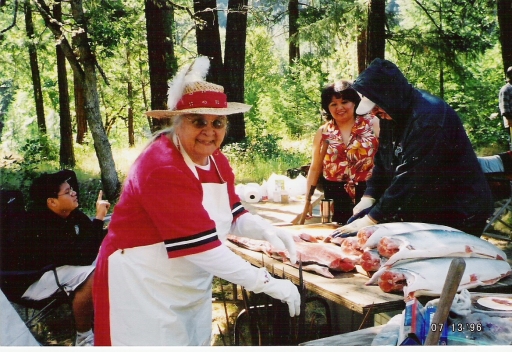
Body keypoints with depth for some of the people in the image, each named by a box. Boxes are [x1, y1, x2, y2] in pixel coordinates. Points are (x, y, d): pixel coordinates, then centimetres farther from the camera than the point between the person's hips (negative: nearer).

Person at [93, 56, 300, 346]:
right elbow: (201, 245, -30)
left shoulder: (217, 160, 2)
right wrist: (267, 283, -28)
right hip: (145, 286, -8)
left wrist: (266, 230, -15)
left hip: (192, 286, 8)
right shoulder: (163, 169, -26)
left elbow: (232, 217, 7)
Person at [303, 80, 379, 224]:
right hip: (336, 197, 2)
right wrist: (307, 200, 9)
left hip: (369, 193, -2)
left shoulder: (373, 124, 2)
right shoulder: (323, 133, 9)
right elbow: (315, 169, 14)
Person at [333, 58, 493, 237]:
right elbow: (382, 161, 9)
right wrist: (369, 197, -6)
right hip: (425, 211, 8)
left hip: (458, 214, -8)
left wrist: (370, 220, -30)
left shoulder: (429, 117, -27)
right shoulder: (391, 115, 2)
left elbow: (409, 178, -32)